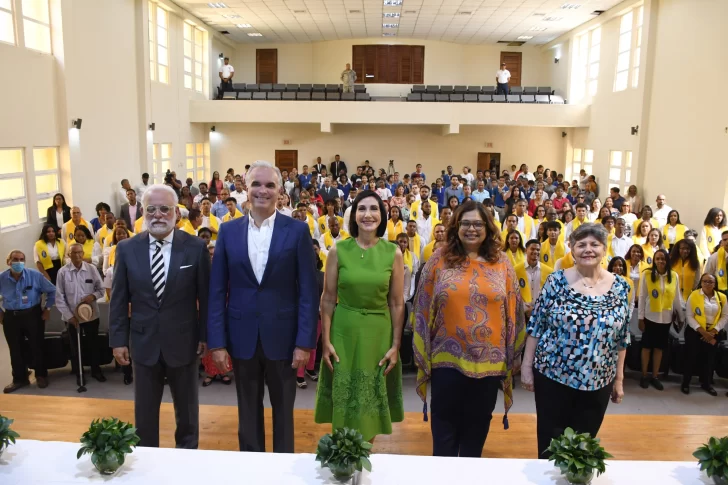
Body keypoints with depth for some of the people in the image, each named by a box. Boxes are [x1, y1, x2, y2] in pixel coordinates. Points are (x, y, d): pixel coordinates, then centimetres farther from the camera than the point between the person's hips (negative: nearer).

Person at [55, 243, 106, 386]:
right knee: (75, 346, 15)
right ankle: (79, 374, 32)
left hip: (91, 315, 1)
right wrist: (69, 315, -11)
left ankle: (96, 370, 34)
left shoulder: (92, 269, -7)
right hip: (72, 317, -1)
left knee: (94, 344, 16)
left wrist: (93, 296, -20)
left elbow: (101, 289, 2)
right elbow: (59, 297, -7)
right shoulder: (63, 272, -10)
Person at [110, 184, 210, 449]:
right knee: (144, 412, 15)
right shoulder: (127, 248, -2)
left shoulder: (196, 247, -8)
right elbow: (118, 298, 2)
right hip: (144, 342, 1)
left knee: (187, 409, 17)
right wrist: (118, 339, -1)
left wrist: (205, 336, -4)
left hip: (183, 342, -1)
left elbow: (205, 296, -4)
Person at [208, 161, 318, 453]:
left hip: (282, 336, -2)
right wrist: (217, 341, -3)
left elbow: (308, 290, -6)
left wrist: (305, 341, -10)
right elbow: (217, 291, 1)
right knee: (248, 412, 17)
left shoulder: (297, 230, -4)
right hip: (242, 337, 2)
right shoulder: (228, 231, 2)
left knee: (283, 410, 15)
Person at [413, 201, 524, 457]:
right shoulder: (439, 260, -3)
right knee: (445, 424, 12)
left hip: (489, 360, 1)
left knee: (477, 425, 17)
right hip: (447, 358, -1)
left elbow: (513, 311, 5)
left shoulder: (501, 263, 1)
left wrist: (512, 354, 4)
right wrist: (423, 352, 0)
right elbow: (423, 309, 0)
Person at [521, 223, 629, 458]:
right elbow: (535, 326, -4)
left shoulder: (619, 287, 0)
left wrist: (619, 379, 7)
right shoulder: (557, 281, -7)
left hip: (598, 381, 2)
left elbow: (622, 338, 6)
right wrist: (527, 365, -4)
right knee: (550, 442, 8)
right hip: (552, 375, -2)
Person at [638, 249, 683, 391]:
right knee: (647, 346, 8)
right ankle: (644, 376, 19)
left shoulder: (674, 276, -1)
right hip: (650, 317, -2)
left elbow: (677, 298, 6)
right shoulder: (646, 274, -9)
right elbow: (642, 297, -6)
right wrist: (640, 318, -6)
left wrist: (680, 317, 11)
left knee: (659, 347, 11)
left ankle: (655, 376, 23)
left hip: (666, 318, 2)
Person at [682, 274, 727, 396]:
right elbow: (689, 316, -10)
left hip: (712, 334, 3)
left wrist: (713, 331, -10)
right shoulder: (694, 295, -9)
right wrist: (702, 331, -17)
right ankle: (685, 383, 16)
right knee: (691, 357, 3)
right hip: (695, 332, -3)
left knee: (709, 359, 10)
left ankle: (706, 383, 28)